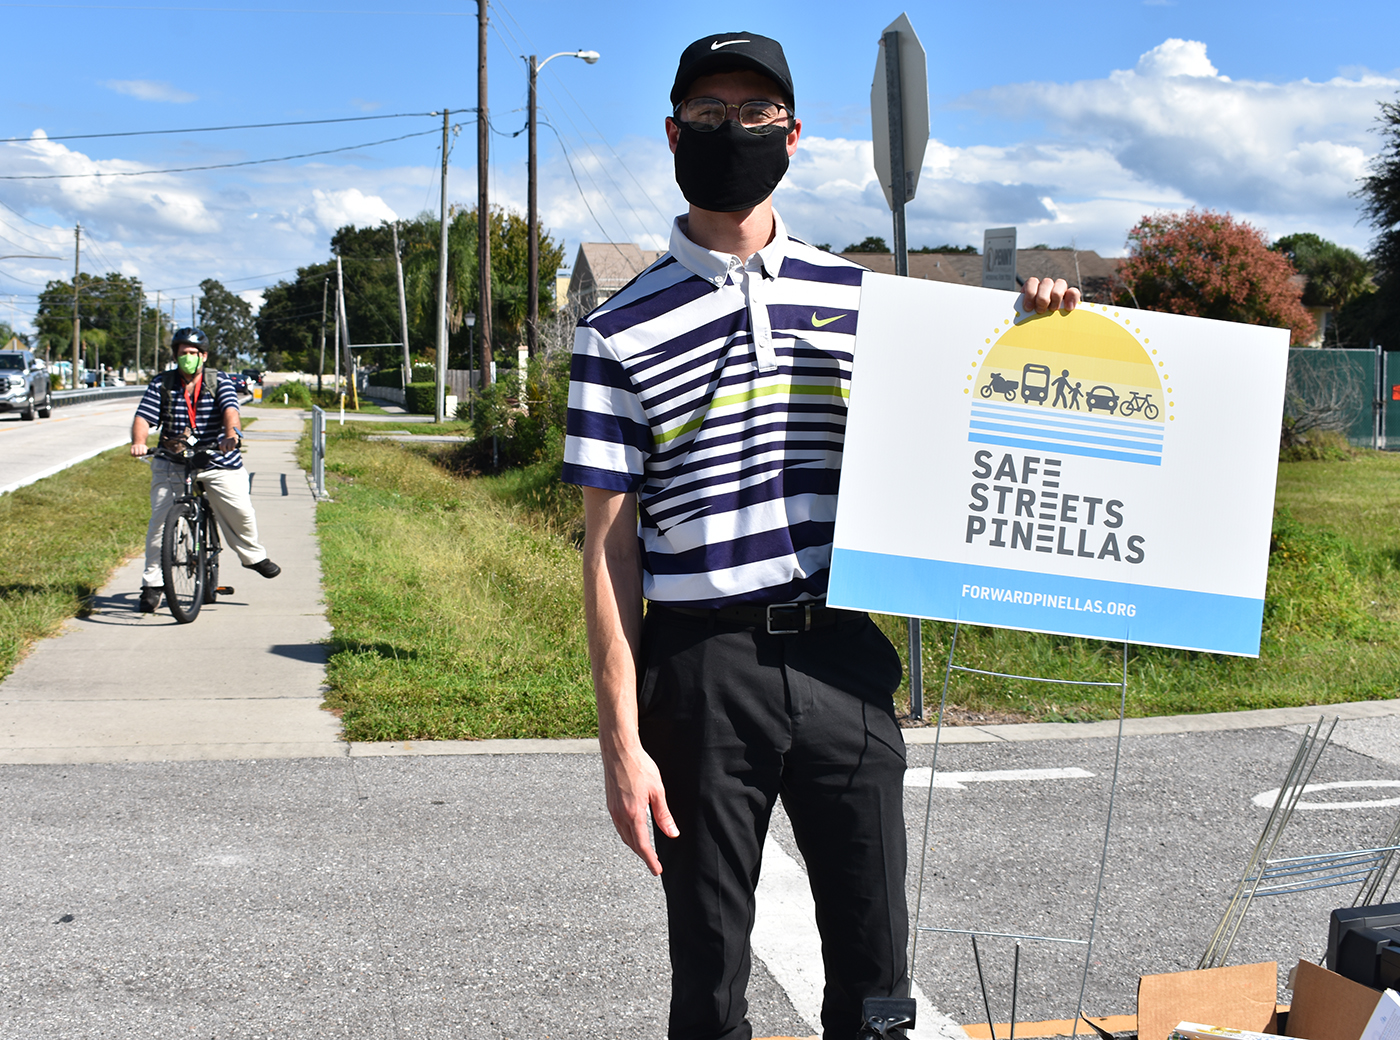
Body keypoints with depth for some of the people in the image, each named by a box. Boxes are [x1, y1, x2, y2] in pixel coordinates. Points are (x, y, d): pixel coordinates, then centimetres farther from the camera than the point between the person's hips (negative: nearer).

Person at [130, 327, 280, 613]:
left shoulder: (220, 381, 0)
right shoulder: (161, 384, 3)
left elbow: (230, 410, -18)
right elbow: (143, 418, -6)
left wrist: (232, 433, -40)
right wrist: (139, 442, -28)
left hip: (217, 460, -1)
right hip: (172, 463, 1)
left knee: (240, 511, -10)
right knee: (160, 520, -8)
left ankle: (253, 555, 20)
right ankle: (152, 583, 3)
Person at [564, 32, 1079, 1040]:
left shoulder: (857, 297, 9)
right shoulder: (622, 332, 0)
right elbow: (610, 548, -2)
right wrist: (623, 743, -7)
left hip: (845, 662, 2)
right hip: (703, 672, -2)